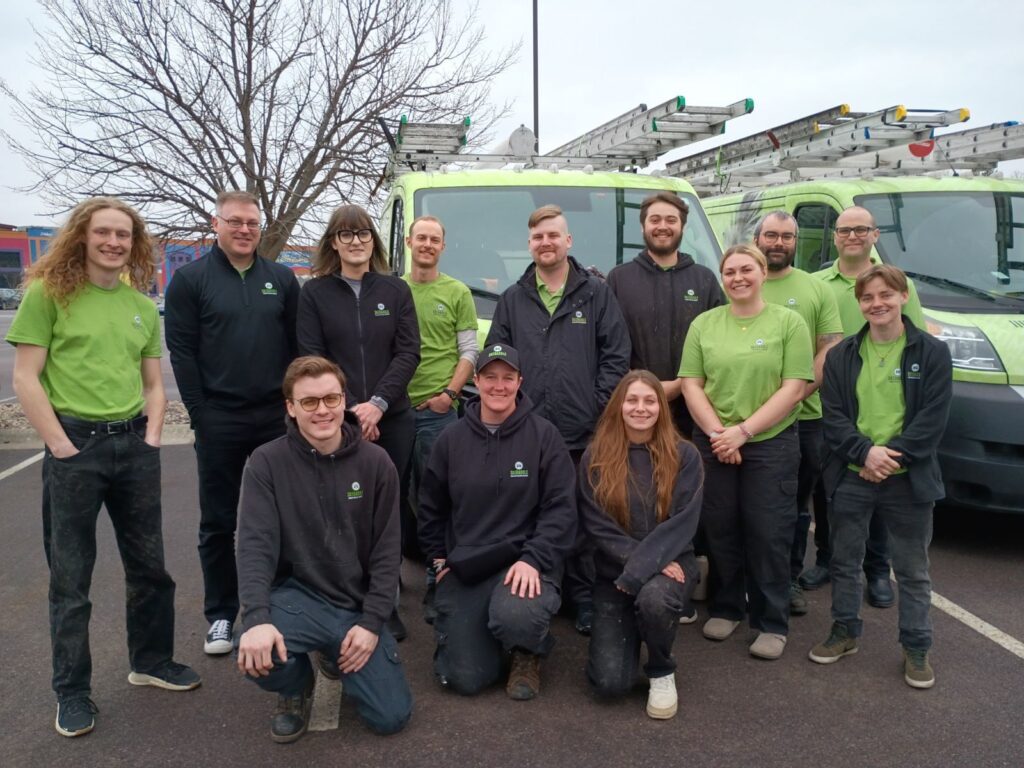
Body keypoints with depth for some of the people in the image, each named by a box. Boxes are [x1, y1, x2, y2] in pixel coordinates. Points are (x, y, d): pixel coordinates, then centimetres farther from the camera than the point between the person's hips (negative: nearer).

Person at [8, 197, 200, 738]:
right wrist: (62, 447, -12)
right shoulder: (47, 293, -3)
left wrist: (152, 438, 3)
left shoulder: (143, 306, 11)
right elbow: (25, 379, -8)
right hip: (74, 445, -4)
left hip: (134, 444, 5)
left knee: (149, 564, 14)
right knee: (70, 577, 7)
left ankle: (151, 662, 32)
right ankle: (72, 692, 22)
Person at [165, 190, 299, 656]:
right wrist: (200, 413, -9)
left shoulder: (282, 279, 9)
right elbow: (181, 352, -4)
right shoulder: (191, 279, 0)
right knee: (218, 522, 7)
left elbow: (297, 346, 8)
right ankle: (221, 615, 20)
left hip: (276, 417, 2)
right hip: (218, 421, -2)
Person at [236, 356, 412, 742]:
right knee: (256, 653, -34)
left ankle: (336, 657, 26)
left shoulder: (375, 463, -4)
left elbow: (387, 551, -2)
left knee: (392, 717, -6)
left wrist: (372, 622, -10)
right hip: (297, 595, -1)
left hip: (357, 604, 2)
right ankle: (296, 687, 6)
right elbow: (255, 544, -16)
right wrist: (257, 618, -31)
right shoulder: (267, 463, -8)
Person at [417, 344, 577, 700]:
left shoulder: (544, 435, -4)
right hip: (464, 565, 3)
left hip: (525, 561, -2)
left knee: (515, 617, -36)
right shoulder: (451, 438, 4)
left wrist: (533, 559, -18)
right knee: (466, 679, -4)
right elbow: (431, 508, 15)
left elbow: (561, 508, -7)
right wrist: (439, 558, 10)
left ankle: (528, 653, 3)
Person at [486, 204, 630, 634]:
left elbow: (616, 357, 3)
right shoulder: (512, 300, 13)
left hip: (585, 436, -1)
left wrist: (598, 407, -6)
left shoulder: (597, 294, 7)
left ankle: (584, 598, 21)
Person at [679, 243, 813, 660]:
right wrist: (716, 433, -11)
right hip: (713, 444, 2)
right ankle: (725, 609, 28)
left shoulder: (789, 323, -1)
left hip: (771, 444, -2)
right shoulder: (704, 324, 6)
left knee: (769, 535, 2)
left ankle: (772, 623, 16)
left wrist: (743, 430, -15)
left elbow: (794, 388, -8)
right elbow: (691, 385, 3)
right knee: (720, 530, 10)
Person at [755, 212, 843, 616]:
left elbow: (830, 350, 0)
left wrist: (796, 394, -14)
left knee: (797, 503, 11)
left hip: (804, 417, 1)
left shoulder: (817, 290, 7)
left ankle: (790, 579, 25)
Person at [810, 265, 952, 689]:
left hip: (908, 479, -2)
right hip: (851, 476, 2)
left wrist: (892, 456, -16)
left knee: (912, 569, 9)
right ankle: (844, 632, 31)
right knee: (845, 560, 14)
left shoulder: (931, 352, -2)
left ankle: (916, 649, 23)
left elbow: (933, 418, -7)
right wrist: (865, 451, -16)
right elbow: (832, 414, -1)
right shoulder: (842, 355, 4)